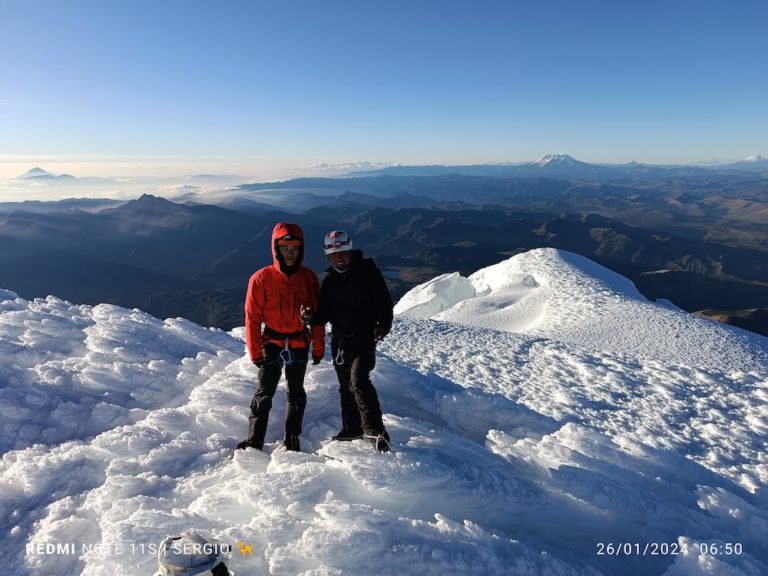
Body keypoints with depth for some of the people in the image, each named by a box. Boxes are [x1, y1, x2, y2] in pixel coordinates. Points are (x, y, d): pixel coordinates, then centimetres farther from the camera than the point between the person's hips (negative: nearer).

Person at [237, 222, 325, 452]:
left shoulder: (308, 278, -1)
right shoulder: (262, 278, -8)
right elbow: (252, 316, -5)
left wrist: (318, 346, 1)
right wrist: (255, 350, -7)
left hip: (299, 344, 2)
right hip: (272, 343, -2)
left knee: (296, 392, 11)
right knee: (264, 392, 1)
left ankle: (292, 439, 23)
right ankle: (254, 440, 11)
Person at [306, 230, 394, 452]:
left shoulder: (367, 271, -6)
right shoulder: (330, 281, 10)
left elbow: (385, 301, -5)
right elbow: (324, 314, 9)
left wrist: (383, 325, -19)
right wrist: (312, 317, -12)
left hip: (364, 338, -6)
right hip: (339, 340, 6)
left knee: (359, 381, -21)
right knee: (346, 386, 14)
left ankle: (376, 431, -17)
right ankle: (352, 428, 28)